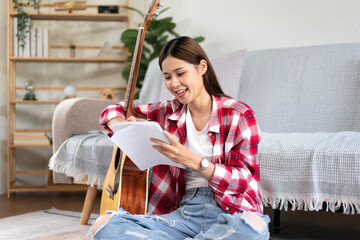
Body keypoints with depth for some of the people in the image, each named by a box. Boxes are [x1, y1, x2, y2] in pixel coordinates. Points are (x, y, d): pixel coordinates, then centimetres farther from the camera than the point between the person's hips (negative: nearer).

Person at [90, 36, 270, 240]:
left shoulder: (238, 114, -1)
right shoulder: (169, 112, 13)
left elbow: (245, 180, -7)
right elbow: (113, 111, 23)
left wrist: (193, 161, -21)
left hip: (229, 212, -3)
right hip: (184, 210, 3)